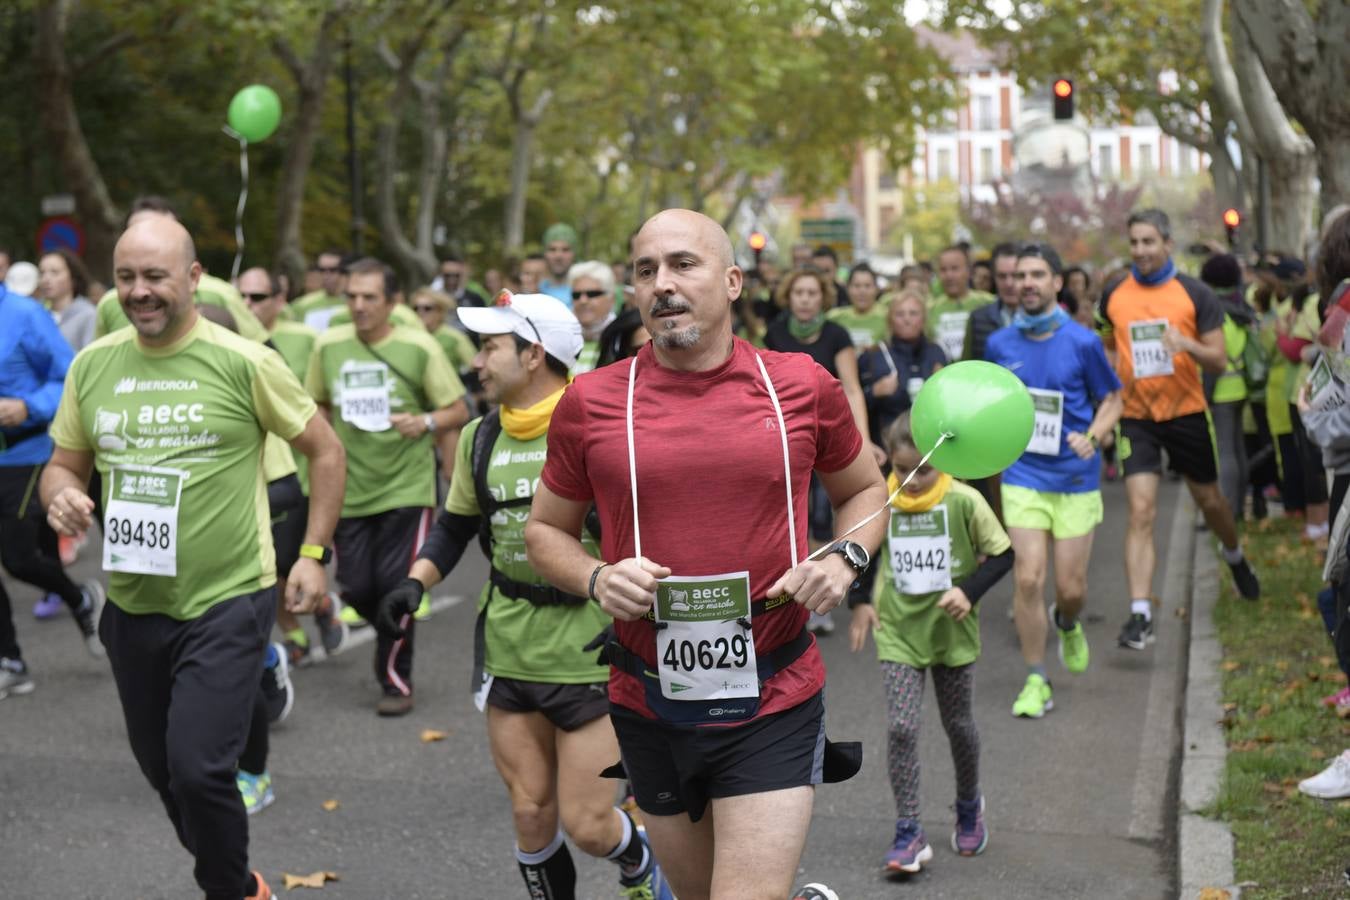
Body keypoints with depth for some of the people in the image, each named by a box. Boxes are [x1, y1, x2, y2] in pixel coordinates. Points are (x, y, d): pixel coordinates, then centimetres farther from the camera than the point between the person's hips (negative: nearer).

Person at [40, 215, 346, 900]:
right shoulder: (91, 366, 1)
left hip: (226, 604, -5)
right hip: (131, 606, 5)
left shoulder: (242, 362, -11)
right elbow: (65, 464, 13)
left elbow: (325, 451, -1)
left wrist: (313, 553, -4)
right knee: (160, 768, 17)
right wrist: (60, 496, -10)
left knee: (197, 767, -15)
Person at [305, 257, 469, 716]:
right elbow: (318, 406, 18)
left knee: (395, 586, -8)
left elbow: (458, 410, -2)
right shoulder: (329, 345, 2)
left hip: (407, 485, -3)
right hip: (351, 489, 4)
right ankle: (394, 633, 37)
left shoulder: (418, 347, -7)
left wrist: (427, 422, -20)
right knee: (356, 589, 4)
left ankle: (396, 681, 9)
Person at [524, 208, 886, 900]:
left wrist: (846, 558, -5)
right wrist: (597, 579, -11)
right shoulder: (591, 402, -3)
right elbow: (544, 531, 9)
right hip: (650, 707, 2)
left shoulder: (802, 386, -2)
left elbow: (865, 490, 15)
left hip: (773, 706, -2)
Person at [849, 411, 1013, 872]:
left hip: (952, 631, -1)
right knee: (900, 727, -11)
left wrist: (969, 591, -17)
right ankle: (908, 833, -4)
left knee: (958, 725, 15)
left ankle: (969, 806, 41)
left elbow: (1002, 554, -4)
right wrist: (861, 601, 0)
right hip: (898, 632, 1)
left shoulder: (964, 501, -13)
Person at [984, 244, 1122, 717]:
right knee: (1028, 578, -10)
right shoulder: (999, 344, 2)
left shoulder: (1082, 342, -5)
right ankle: (1036, 681, 3)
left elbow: (1112, 399, 4)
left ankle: (1068, 624, 41)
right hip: (1023, 477, 1)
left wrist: (1092, 436, -13)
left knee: (1070, 586, 3)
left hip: (1076, 478, -1)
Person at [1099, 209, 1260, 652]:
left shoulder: (1195, 294, -5)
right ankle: (1140, 614, -15)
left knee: (1209, 501, 17)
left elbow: (1219, 361, -7)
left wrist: (1186, 343, -26)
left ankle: (1235, 557, 50)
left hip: (1187, 412, 0)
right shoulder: (1113, 295, 2)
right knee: (1141, 512, -13)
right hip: (1136, 416, 0)